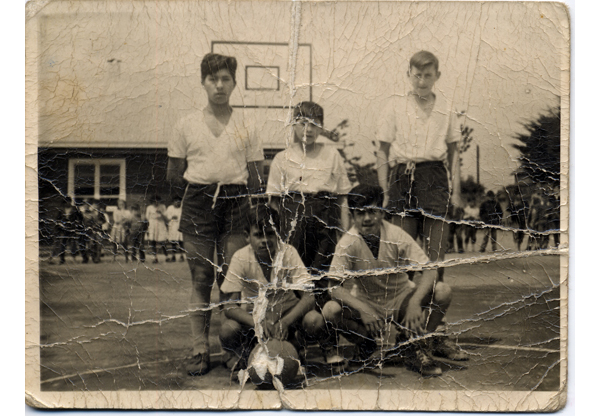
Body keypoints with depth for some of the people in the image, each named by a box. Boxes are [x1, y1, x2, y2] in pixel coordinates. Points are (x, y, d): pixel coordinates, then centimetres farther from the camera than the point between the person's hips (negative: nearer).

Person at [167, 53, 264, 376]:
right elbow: (173, 175, 11)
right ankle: (199, 351, 8)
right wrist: (199, 188, 2)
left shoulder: (246, 127, 7)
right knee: (200, 279, 1)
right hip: (198, 204, 0)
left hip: (236, 204, 0)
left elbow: (254, 177, 8)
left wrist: (255, 214, 0)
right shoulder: (186, 125, 7)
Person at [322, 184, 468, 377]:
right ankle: (366, 345, -2)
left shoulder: (396, 235, -16)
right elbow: (335, 287, -20)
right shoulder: (347, 243, -17)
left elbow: (429, 270, -19)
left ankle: (417, 346, -4)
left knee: (443, 291, -25)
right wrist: (363, 309, -38)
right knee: (331, 310, -31)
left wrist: (415, 302, -37)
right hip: (366, 303, -1)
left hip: (401, 299, 1)